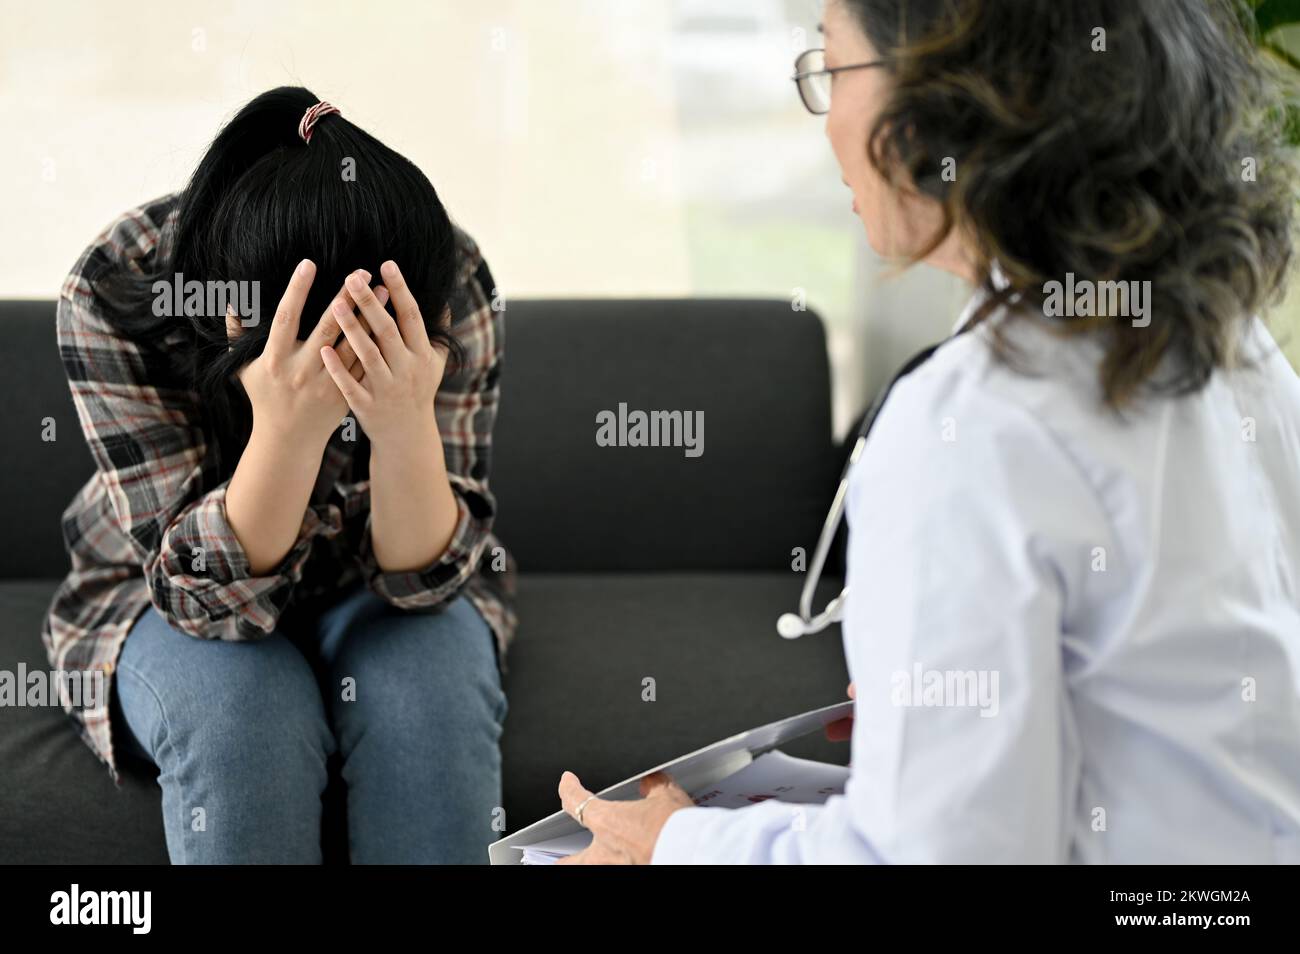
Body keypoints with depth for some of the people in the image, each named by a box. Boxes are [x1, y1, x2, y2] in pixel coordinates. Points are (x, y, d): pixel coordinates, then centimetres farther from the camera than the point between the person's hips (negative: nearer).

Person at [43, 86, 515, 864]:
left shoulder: (452, 288, -25)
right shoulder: (115, 293, -28)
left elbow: (424, 576, -22)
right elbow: (208, 588, -28)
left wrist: (406, 428, -42)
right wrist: (286, 429, -46)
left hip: (373, 592, 1)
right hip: (167, 598, -1)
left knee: (429, 686, -31)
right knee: (240, 708, -32)